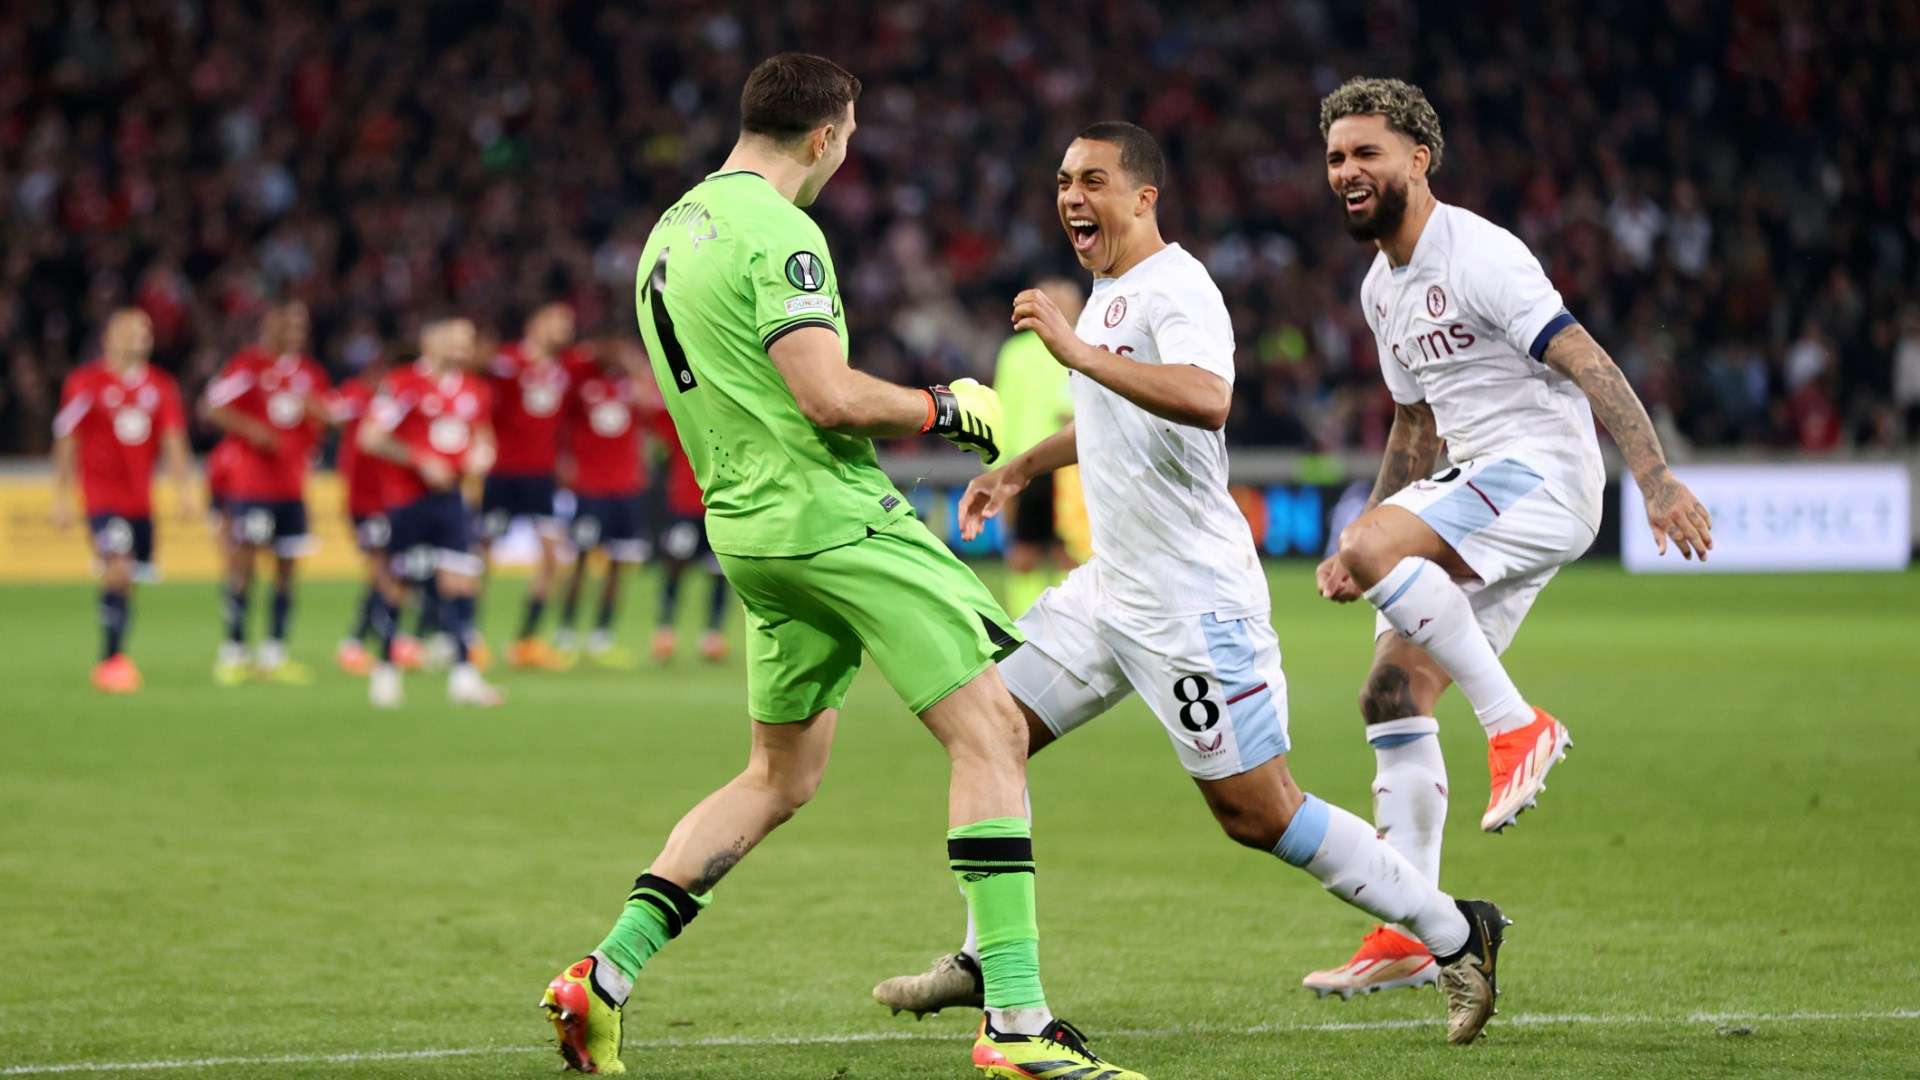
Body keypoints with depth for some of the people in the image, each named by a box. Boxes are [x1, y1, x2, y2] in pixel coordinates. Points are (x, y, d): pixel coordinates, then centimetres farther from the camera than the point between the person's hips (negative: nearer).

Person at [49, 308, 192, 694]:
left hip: (140, 497, 5)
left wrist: (184, 488, -5)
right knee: (119, 569, -19)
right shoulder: (86, 382, -5)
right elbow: (67, 442, -2)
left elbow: (173, 441, 6)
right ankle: (112, 659, -14)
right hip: (102, 493, -5)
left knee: (128, 581, 7)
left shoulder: (161, 386, 8)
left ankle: (112, 663, 18)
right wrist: (62, 497, -4)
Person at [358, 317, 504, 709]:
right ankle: (385, 669, 18)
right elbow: (370, 437, -13)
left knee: (461, 581, -4)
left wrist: (481, 455, 1)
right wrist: (420, 461, -18)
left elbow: (481, 436, 25)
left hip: (450, 497, 5)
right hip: (407, 497, -5)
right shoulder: (404, 384, -11)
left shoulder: (474, 389, 10)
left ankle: (463, 674, -2)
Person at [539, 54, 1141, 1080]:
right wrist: (944, 407, -6)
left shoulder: (671, 233, 16)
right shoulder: (777, 234, -13)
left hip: (744, 525, 9)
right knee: (990, 728, -8)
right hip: (834, 515, -9)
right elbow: (829, 396, -22)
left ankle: (605, 977, 14)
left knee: (780, 777, 20)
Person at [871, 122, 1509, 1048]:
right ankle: (985, 961, 16)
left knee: (1257, 813, -7)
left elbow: (1207, 398, -37)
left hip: (1194, 602, -9)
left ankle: (1453, 934, 5)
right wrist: (1020, 469, 34)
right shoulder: (1108, 294, 15)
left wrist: (1079, 350, -36)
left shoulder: (1175, 287, -16)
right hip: (1111, 587, 10)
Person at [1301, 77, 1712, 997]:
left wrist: (1656, 477, -29)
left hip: (1544, 473, -9)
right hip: (1477, 490, 9)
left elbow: (1585, 361, -19)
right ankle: (1408, 937, 6)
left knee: (1375, 544, -31)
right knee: (1391, 699, 3)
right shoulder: (1381, 288, 16)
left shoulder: (1477, 254, -12)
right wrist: (1358, 554, 21)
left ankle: (1517, 724, -22)